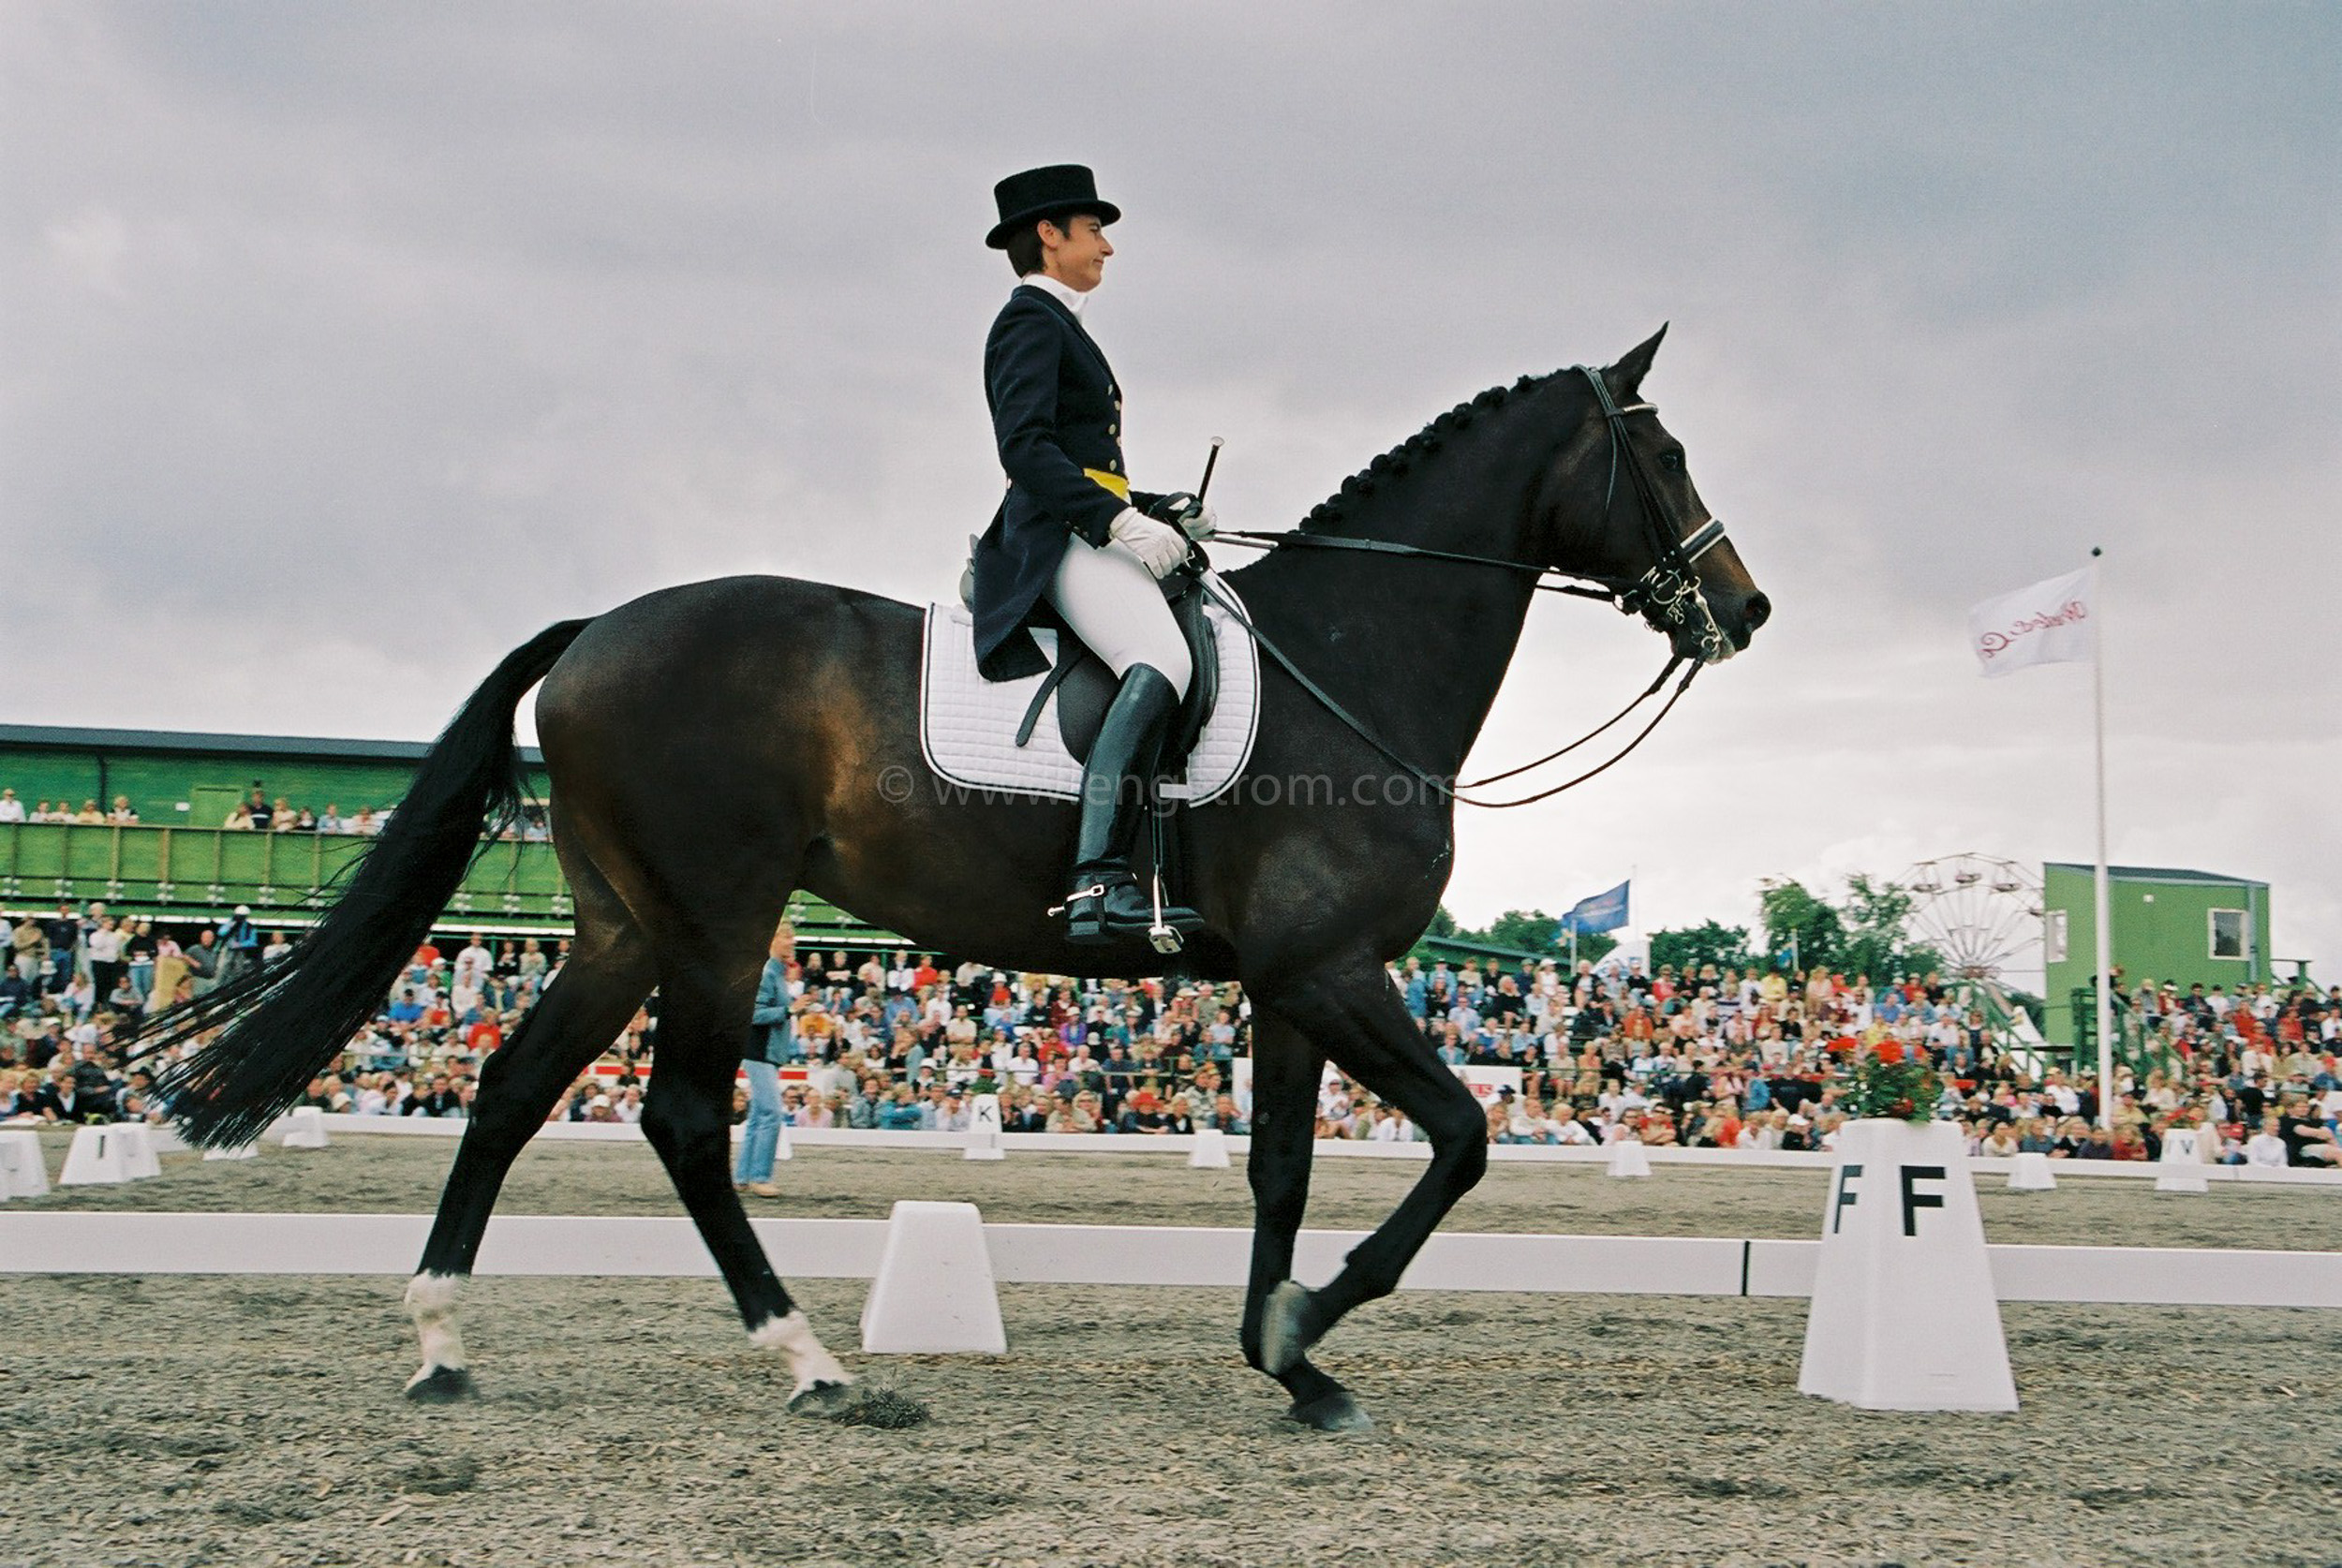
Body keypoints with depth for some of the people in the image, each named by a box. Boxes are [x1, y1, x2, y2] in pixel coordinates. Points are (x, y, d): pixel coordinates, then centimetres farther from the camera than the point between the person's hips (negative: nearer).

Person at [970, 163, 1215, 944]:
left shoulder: (1056, 325, 29)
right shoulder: (1030, 319, -3)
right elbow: (1025, 446, -18)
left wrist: (1165, 511, 17)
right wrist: (1118, 521, -24)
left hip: (1089, 535, 11)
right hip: (1060, 540, -11)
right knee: (1161, 660, -33)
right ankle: (1100, 881, -44)